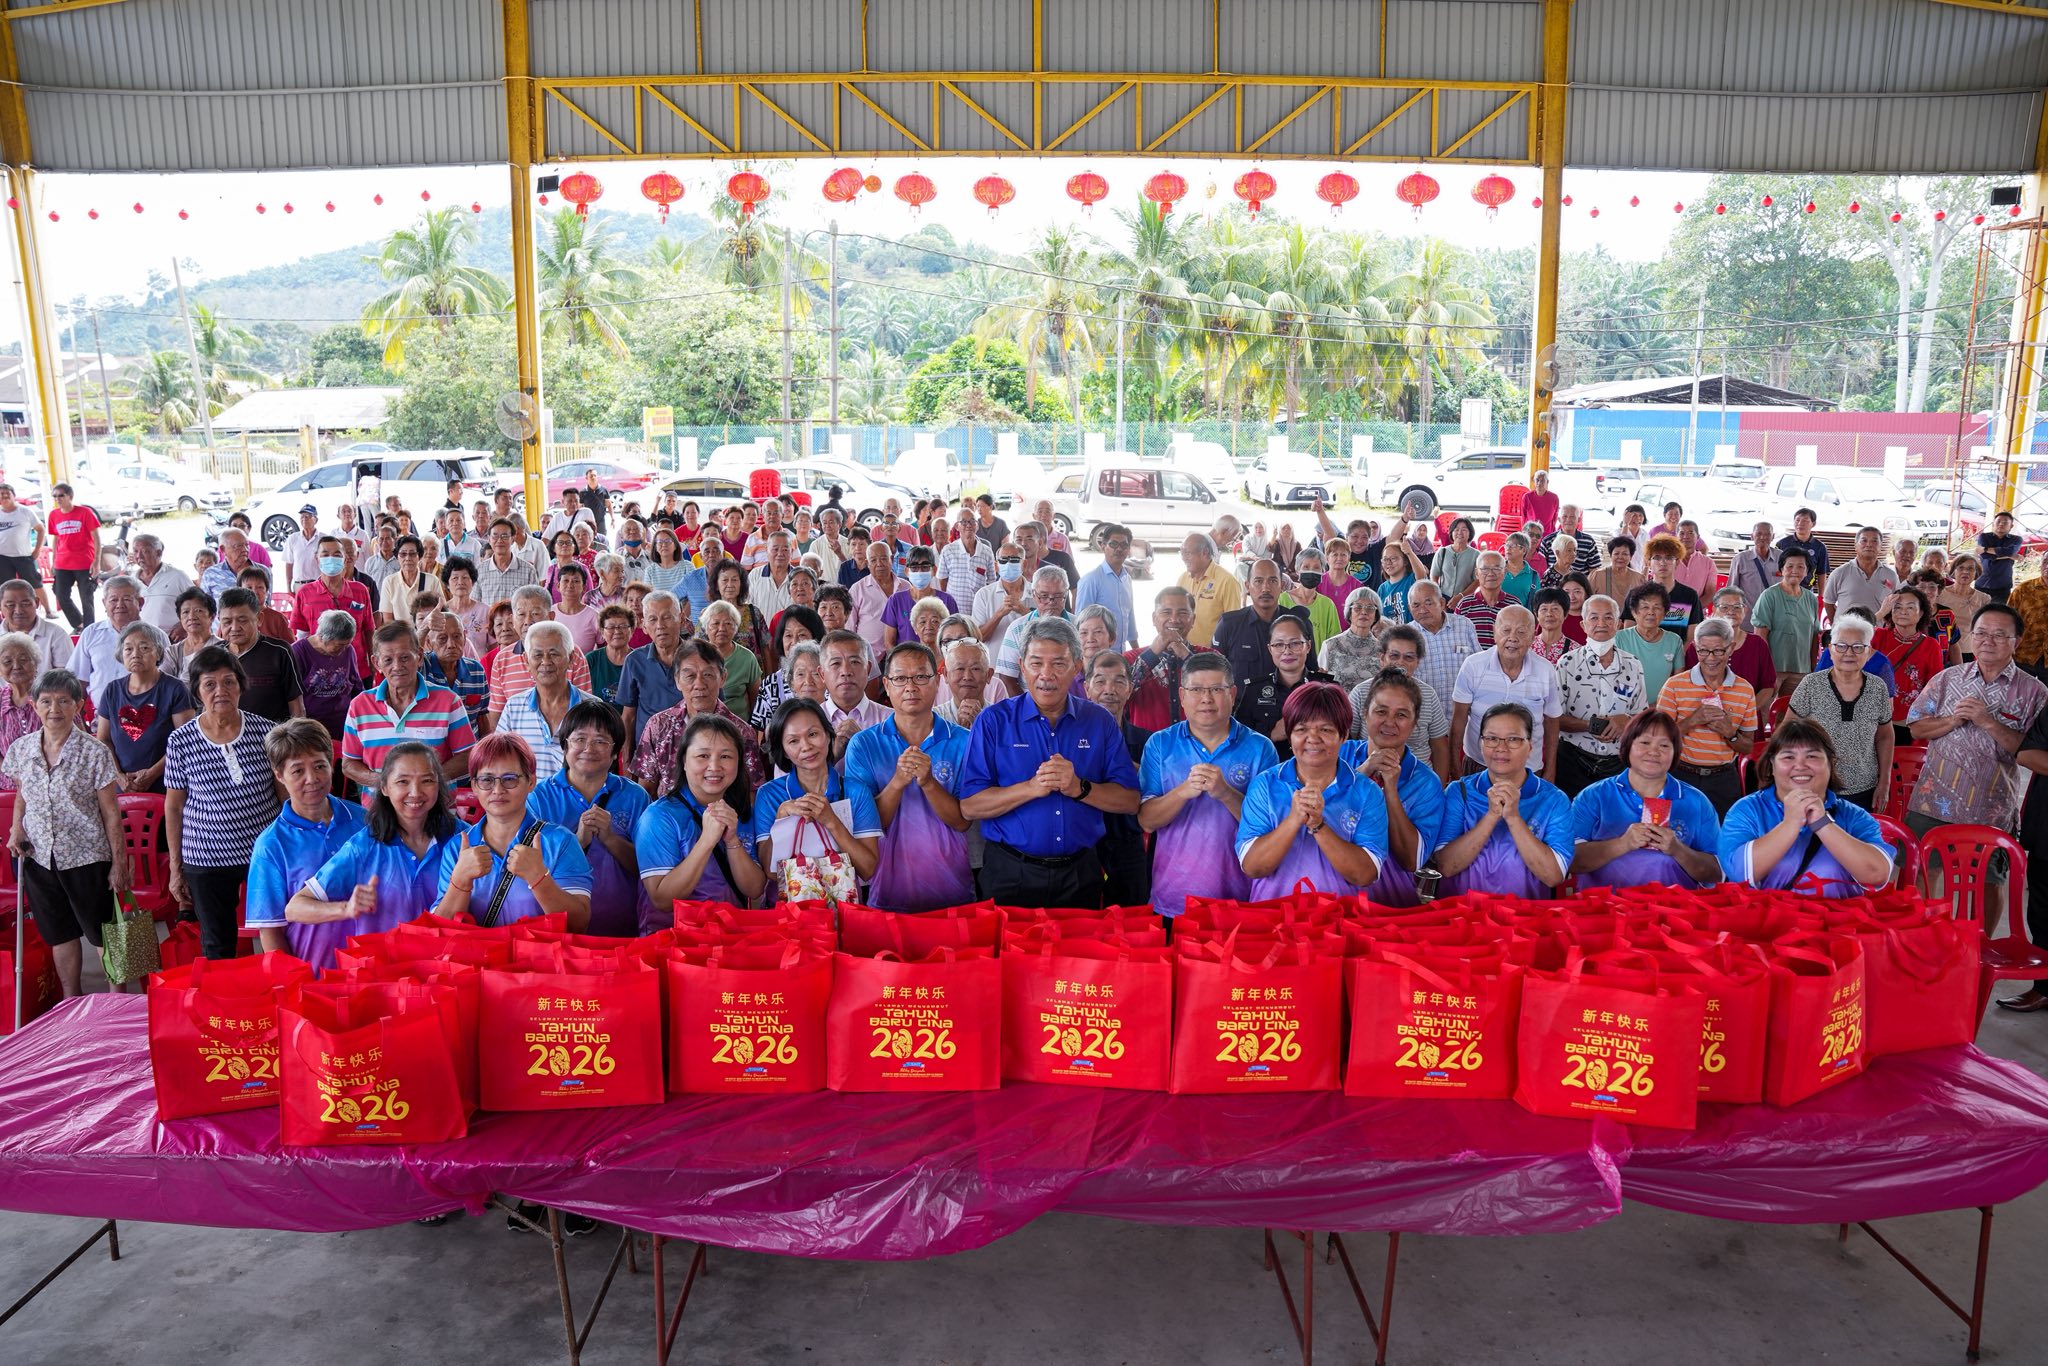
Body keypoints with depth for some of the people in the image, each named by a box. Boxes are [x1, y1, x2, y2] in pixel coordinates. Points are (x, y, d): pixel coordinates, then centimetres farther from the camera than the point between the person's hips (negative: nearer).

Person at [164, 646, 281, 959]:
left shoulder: (264, 730, -4)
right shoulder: (181, 741, -5)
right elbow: (174, 807, 3)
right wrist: (175, 868, 4)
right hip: (207, 859, 0)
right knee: (217, 948, 13)